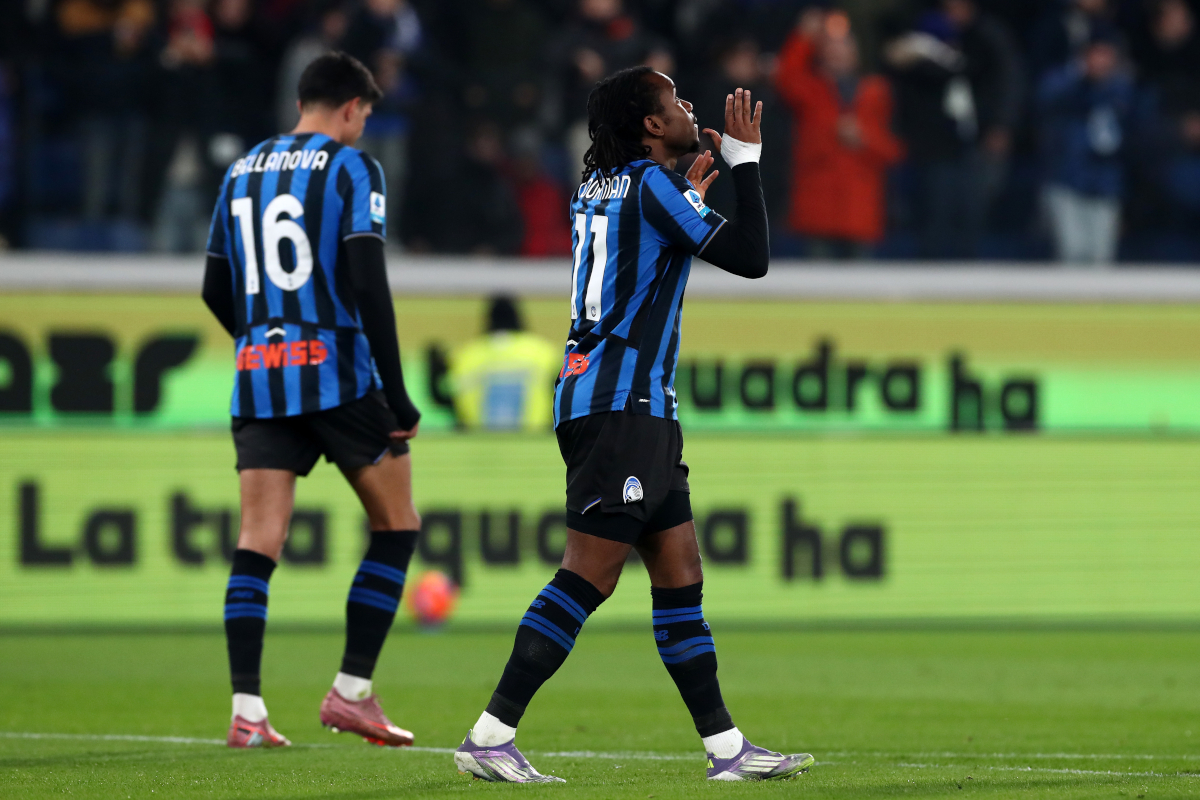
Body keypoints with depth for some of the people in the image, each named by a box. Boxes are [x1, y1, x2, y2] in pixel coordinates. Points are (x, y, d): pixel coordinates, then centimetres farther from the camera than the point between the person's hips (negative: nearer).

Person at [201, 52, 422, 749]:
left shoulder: (242, 172, 15)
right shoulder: (352, 169, -3)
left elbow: (216, 292, 17)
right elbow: (369, 284, -12)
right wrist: (397, 396, -10)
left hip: (259, 379, 5)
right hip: (340, 373, -5)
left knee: (258, 541, 0)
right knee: (397, 526, 10)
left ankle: (247, 709, -11)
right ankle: (352, 691, 5)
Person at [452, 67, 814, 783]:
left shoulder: (603, 186, 16)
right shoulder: (649, 185, -10)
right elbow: (751, 258, -12)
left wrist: (690, 194, 33)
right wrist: (745, 160, -3)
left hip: (640, 411, 10)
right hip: (621, 406, -10)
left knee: (682, 578, 9)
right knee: (588, 580, -11)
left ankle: (726, 747, 10)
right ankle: (490, 737, -13)